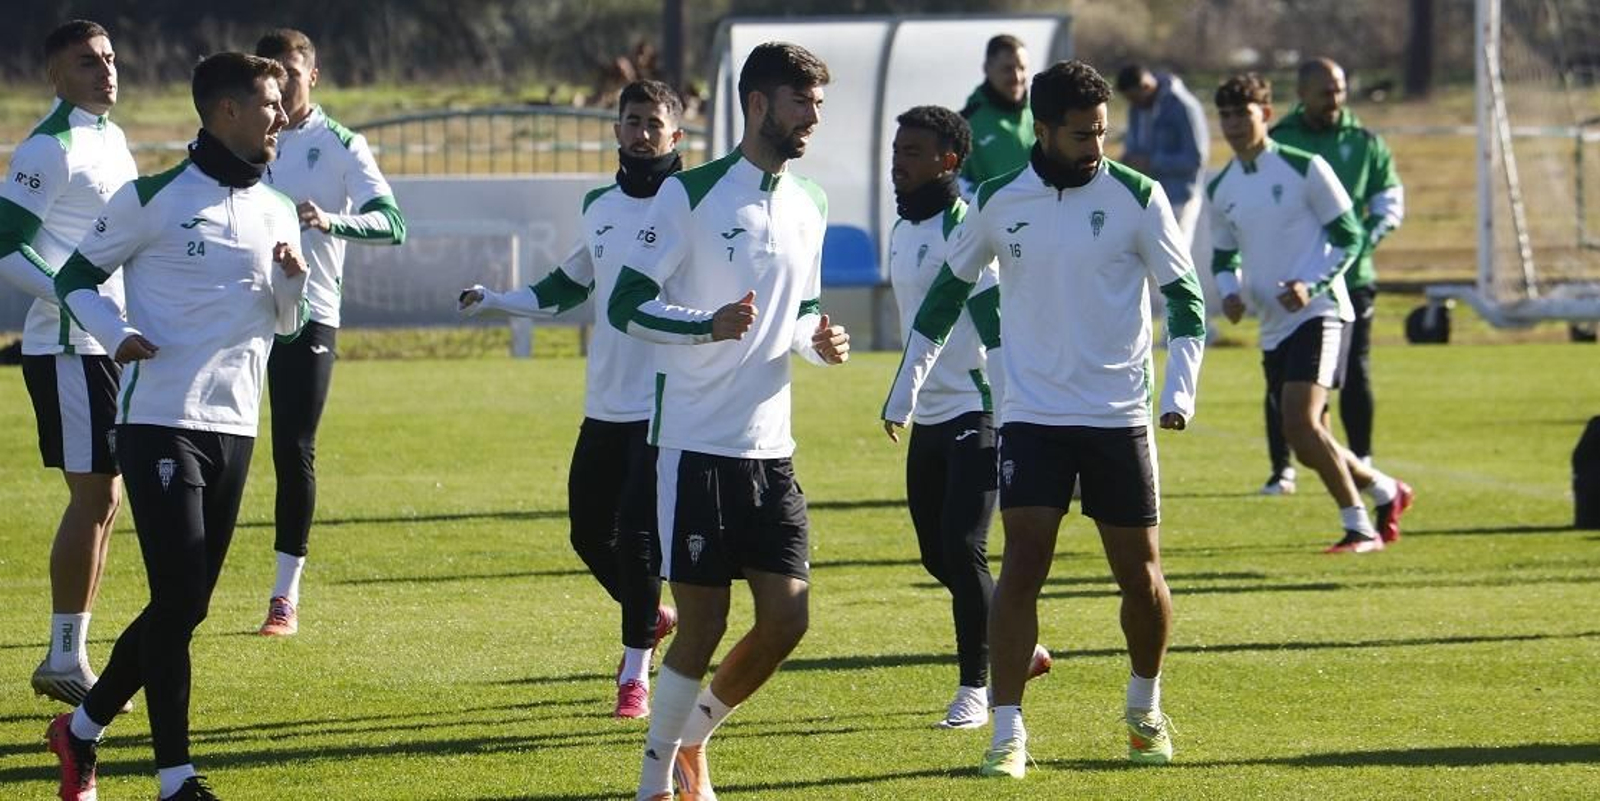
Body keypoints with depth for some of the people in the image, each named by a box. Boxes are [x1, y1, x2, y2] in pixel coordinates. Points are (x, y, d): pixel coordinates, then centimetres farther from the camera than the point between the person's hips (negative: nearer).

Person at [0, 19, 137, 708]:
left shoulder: (111, 137, 14)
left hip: (108, 343, 9)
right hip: (68, 347, -9)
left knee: (104, 498, 11)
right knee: (94, 497, -9)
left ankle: (70, 658, 17)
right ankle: (64, 659, -2)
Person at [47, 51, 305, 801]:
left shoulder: (277, 212, 11)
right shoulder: (153, 199, -6)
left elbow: (285, 322, 20)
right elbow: (75, 276, 2)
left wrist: (292, 279, -2)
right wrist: (117, 333, -16)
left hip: (233, 428, 7)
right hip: (159, 423, -7)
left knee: (185, 605, 10)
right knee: (178, 599, -12)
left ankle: (83, 727, 27)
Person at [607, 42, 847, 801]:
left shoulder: (808, 205, 12)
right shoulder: (690, 194, -8)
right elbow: (625, 304, -9)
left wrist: (818, 341, 1)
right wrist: (708, 326, -25)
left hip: (770, 447, 6)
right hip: (695, 444, -6)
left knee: (787, 618, -1)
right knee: (703, 622, -5)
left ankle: (691, 737, 22)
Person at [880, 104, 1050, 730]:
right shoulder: (902, 231, 13)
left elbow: (996, 327, -19)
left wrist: (1007, 418, -24)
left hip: (975, 413, -9)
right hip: (929, 417, 9)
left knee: (962, 546, -13)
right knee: (937, 553, 12)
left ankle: (974, 688, -5)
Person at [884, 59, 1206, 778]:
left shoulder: (1136, 197, -4)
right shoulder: (1000, 203, 1)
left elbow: (1185, 300, -1)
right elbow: (947, 292, 16)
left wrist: (1179, 392, -14)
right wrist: (906, 388, 16)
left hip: (1120, 417, 0)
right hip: (1031, 415, 0)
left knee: (1140, 574, 5)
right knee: (1021, 566, -10)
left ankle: (1145, 709, 29)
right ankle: (1007, 732, -8)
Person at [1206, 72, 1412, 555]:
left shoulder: (1304, 169, -7)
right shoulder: (1221, 189, 11)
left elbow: (1349, 237, -5)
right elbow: (1223, 257, 22)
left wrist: (1311, 285, -19)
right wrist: (1230, 293, -1)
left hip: (1316, 313, -7)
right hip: (1272, 328, 7)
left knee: (1301, 423, -22)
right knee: (1305, 442, 7)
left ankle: (1358, 527, -12)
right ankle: (1385, 491, 31)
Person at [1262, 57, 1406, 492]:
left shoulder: (1365, 143, 7)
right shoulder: (1276, 142, 4)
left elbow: (1390, 200, 11)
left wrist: (1369, 235, -8)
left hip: (1350, 276, 1)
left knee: (1355, 375, 1)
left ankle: (1361, 464, 13)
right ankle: (1281, 469, 8)